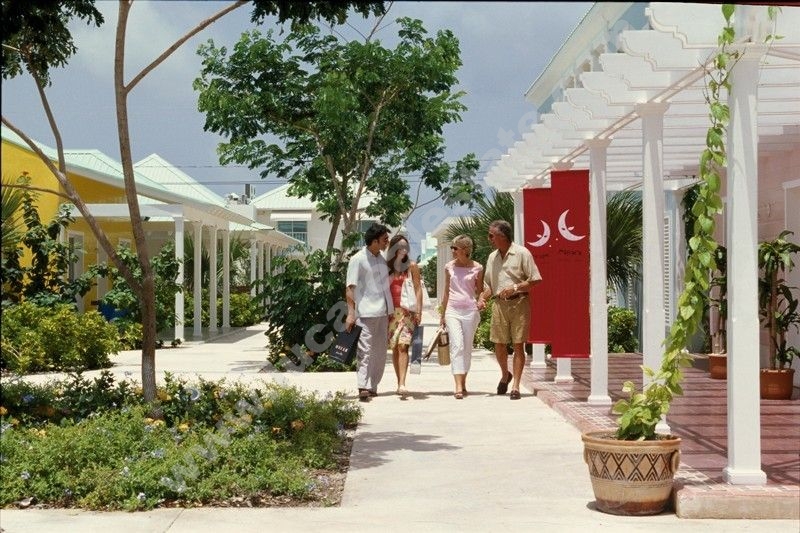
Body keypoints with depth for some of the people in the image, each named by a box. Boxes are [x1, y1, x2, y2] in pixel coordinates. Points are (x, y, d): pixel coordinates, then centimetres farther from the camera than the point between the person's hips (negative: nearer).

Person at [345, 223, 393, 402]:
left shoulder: (382, 259, 16)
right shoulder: (358, 259, -7)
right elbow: (350, 288, -11)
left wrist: (390, 313, 21)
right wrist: (351, 313, -18)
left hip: (382, 313, 8)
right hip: (365, 313, -8)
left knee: (380, 352, 8)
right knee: (365, 350, -12)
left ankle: (372, 387, 15)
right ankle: (363, 387, -17)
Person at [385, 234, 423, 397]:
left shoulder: (412, 266, 4)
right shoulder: (386, 267, 9)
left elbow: (418, 289, 3)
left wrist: (419, 310, -5)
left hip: (408, 310, -3)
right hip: (391, 311, 3)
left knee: (403, 346, -15)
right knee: (394, 348, 5)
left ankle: (402, 384, -23)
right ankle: (399, 383, 13)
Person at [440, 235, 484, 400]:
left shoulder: (477, 268, 2)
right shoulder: (449, 267, 8)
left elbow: (480, 291, 11)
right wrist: (443, 314, 16)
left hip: (470, 310, 0)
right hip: (452, 310, 0)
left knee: (467, 348, 5)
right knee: (457, 346, -13)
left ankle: (463, 383, 18)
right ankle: (458, 386, -21)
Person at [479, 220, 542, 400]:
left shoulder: (521, 253, -6)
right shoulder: (492, 257, 14)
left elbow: (535, 279, -8)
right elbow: (489, 284, 19)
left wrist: (515, 288, -17)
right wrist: (482, 298, 2)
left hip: (519, 302, -5)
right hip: (499, 304, 5)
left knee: (518, 345, -3)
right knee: (499, 344, 5)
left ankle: (515, 386, 1)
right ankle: (505, 375, 32)